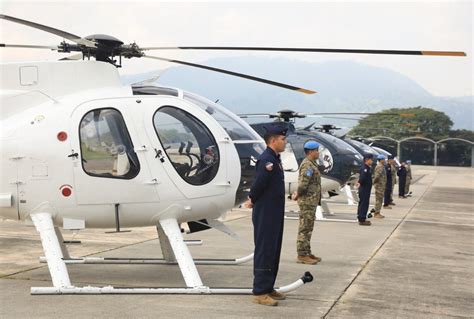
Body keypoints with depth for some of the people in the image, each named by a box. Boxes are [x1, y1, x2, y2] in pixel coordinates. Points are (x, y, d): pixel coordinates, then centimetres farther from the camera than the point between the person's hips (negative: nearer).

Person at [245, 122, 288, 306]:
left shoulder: (275, 159, 13)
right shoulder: (266, 160, -19)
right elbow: (259, 182, -26)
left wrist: (253, 200, 8)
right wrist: (253, 200, -11)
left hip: (274, 214, 10)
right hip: (265, 215, -10)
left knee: (273, 252, 15)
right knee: (264, 252, -5)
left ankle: (268, 288, 25)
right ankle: (259, 293, 0)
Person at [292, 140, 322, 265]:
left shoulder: (311, 164, 16)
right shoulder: (307, 165, -17)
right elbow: (303, 184, -23)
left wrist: (298, 193, 10)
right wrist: (298, 195, -9)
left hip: (311, 201, 10)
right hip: (307, 201, -10)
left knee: (308, 228, 15)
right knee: (305, 228, -6)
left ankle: (307, 253, 22)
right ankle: (302, 255, -3)